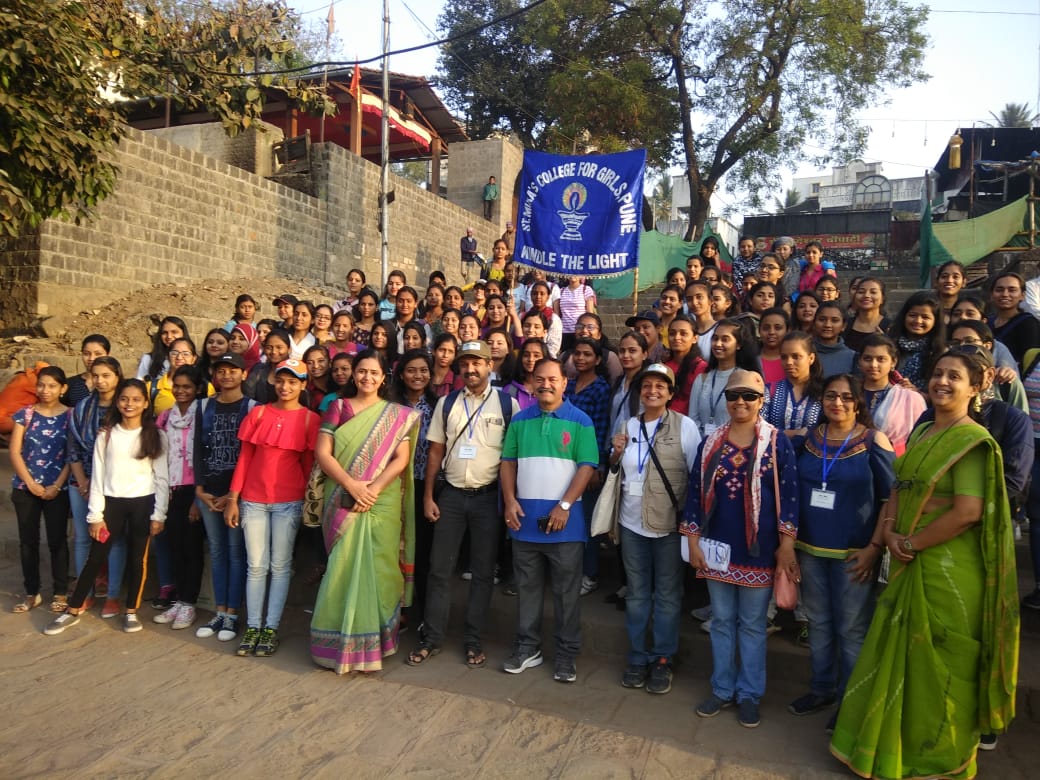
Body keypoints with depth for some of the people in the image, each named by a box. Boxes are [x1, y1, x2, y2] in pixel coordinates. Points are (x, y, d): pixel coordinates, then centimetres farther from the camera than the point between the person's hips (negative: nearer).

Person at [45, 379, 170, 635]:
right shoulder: (106, 434, 3)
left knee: (137, 559, 6)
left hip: (143, 503, -1)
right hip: (112, 502, 1)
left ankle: (131, 611, 20)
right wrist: (95, 514, -1)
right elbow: (98, 476, 3)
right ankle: (73, 611, 21)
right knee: (95, 558, 6)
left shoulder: (155, 436, -1)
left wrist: (159, 513, -6)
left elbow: (162, 478, -1)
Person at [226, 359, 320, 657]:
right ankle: (252, 627, 17)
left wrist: (309, 500, 3)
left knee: (280, 566, 5)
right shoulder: (258, 413, 5)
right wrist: (233, 498, 3)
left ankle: (271, 628, 15)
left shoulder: (309, 419, 0)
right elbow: (244, 458, 6)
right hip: (253, 500, 2)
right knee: (255, 566, 7)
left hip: (288, 501, -2)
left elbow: (309, 464, 3)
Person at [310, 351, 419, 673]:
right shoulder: (337, 408, 8)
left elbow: (401, 459, -2)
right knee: (342, 568, 2)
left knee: (376, 569, 1)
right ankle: (340, 644, 15)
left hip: (382, 503, -1)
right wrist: (351, 484, -14)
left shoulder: (397, 414, 6)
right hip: (343, 503, 1)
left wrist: (374, 489, -16)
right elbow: (323, 453, -1)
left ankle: (372, 646, 13)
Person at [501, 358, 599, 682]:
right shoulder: (520, 420, 8)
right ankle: (527, 648, 25)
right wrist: (509, 501, -4)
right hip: (525, 516, 3)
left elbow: (587, 466, -8)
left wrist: (564, 506, -15)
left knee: (567, 590, 6)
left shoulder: (580, 421, -2)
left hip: (565, 518, -3)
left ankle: (567, 655, 18)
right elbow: (508, 462, 9)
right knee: (527, 586, 12)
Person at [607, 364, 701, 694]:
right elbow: (615, 470, 16)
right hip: (631, 522, 4)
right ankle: (637, 656, 28)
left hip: (669, 524, -4)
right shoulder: (629, 425, 6)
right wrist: (616, 453, -5)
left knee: (667, 594, 9)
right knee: (636, 592, 14)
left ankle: (662, 659, 23)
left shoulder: (685, 425, -8)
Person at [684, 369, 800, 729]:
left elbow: (788, 494, -6)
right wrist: (692, 539, 0)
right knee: (721, 620, 14)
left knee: (752, 624, 10)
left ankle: (749, 694, 25)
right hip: (717, 546, 3)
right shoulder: (710, 442, 2)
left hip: (758, 548, -2)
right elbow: (696, 491, 3)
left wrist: (787, 543, -9)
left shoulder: (778, 443, -5)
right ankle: (722, 689, 28)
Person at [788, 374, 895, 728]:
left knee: (851, 629, 5)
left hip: (853, 553, -4)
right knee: (818, 623, 16)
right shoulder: (806, 438, 4)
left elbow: (891, 498, -6)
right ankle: (821, 689, 34)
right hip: (809, 548, 4)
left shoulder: (873, 441, -7)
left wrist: (874, 547, -11)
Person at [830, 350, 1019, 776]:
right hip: (909, 566, 8)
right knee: (902, 658, 18)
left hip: (950, 571, -8)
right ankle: (895, 743, 36)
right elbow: (899, 490, 11)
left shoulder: (971, 439, -14)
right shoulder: (920, 433, 11)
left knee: (939, 666, 8)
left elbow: (968, 512, -22)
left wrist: (911, 543, -14)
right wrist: (888, 533, -6)